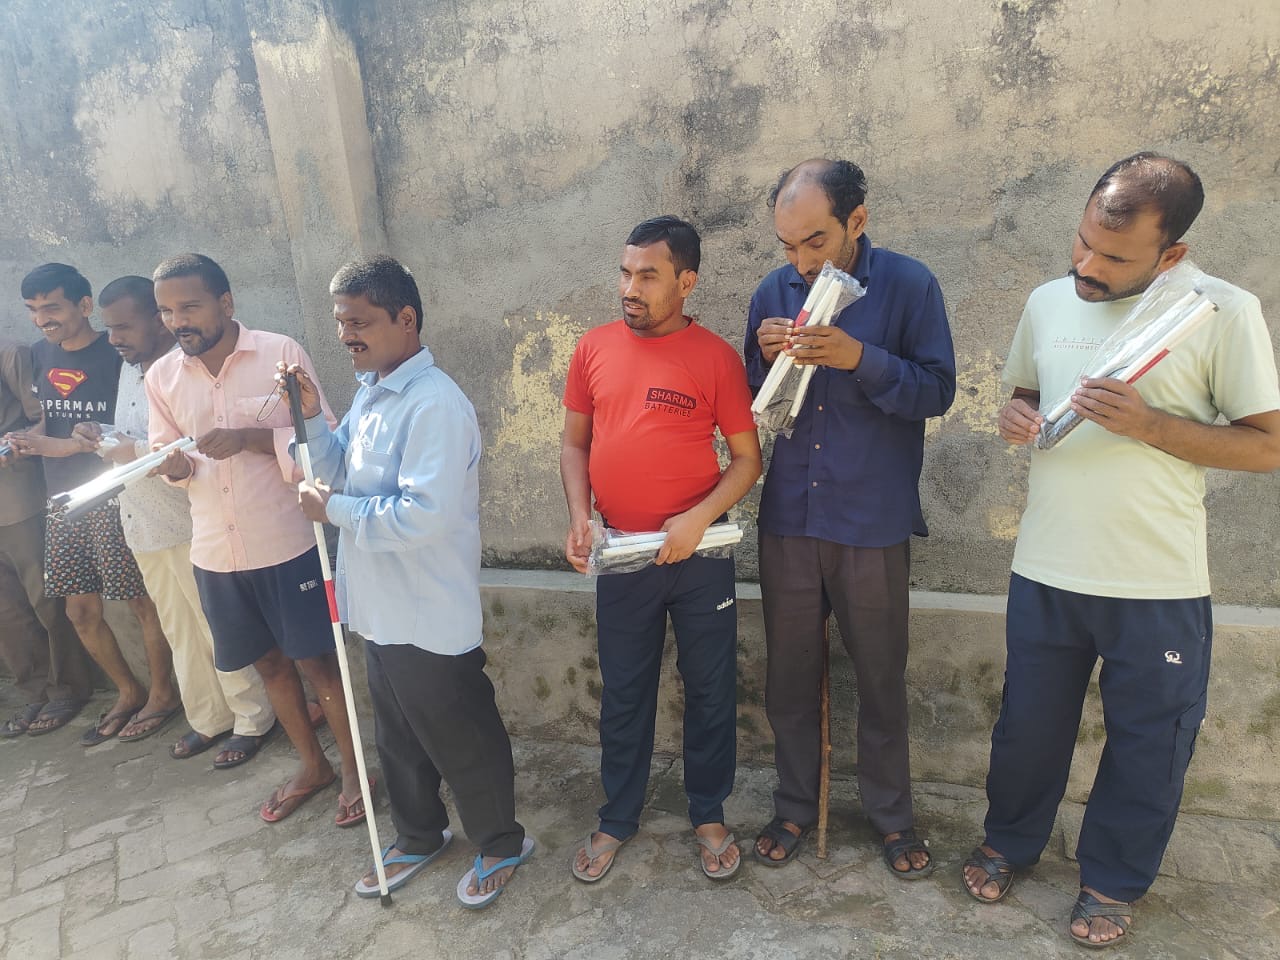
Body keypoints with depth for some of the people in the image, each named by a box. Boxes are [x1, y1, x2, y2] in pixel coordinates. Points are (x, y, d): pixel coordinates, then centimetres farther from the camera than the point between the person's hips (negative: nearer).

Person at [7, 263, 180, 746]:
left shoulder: (116, 355, -11)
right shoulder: (41, 353, 10)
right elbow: (50, 417, 19)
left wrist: (65, 446, -18)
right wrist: (28, 439, -1)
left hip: (113, 498, -7)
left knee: (143, 601, 2)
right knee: (80, 609, 12)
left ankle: (162, 694, 21)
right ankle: (128, 693, 30)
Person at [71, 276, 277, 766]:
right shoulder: (130, 367, 12)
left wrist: (132, 450, -24)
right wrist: (105, 435, 1)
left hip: (189, 526, -8)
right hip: (144, 524, 8)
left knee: (221, 632, 3)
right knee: (180, 632, 17)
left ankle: (252, 721, 18)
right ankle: (208, 719, 31)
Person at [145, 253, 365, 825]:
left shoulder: (280, 353, -10)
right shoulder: (161, 378, 2)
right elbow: (168, 452, 11)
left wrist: (252, 438, -23)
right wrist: (173, 464, -13)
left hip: (287, 544, -4)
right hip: (215, 553, 5)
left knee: (318, 660, 7)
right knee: (270, 663, 18)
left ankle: (353, 770, 27)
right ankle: (311, 766, 37)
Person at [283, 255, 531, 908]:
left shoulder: (434, 403, -23)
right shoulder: (369, 392, 8)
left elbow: (424, 514, -31)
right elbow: (341, 469, 16)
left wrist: (335, 511, -19)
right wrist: (310, 418, 0)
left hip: (431, 618, -9)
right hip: (380, 608, 9)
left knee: (461, 740, 10)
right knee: (398, 737, 25)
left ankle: (502, 845, 33)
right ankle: (418, 836, 47)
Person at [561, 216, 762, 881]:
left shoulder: (715, 357, -7)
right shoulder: (594, 348, 1)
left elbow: (747, 459, -4)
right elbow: (574, 443, 8)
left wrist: (697, 518, -18)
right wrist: (579, 517, -7)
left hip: (698, 553, -2)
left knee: (710, 690, 13)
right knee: (623, 694, 16)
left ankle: (708, 814, 35)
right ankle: (618, 818, 36)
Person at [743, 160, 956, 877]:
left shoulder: (909, 284, -6)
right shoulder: (775, 292, 4)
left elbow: (938, 390, -10)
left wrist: (857, 356, -24)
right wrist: (768, 357, -12)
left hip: (875, 523, -3)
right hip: (788, 519, 3)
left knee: (882, 680, 11)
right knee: (790, 677, 13)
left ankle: (892, 814, 34)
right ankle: (796, 806, 34)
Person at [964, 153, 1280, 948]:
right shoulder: (1048, 301, 2)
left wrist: (1149, 424, -23)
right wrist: (1015, 417, -7)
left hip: (1160, 584, -3)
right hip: (1046, 570, 3)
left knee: (1148, 743, 15)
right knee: (1029, 724, 18)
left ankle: (1114, 881, 39)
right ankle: (1010, 843, 42)